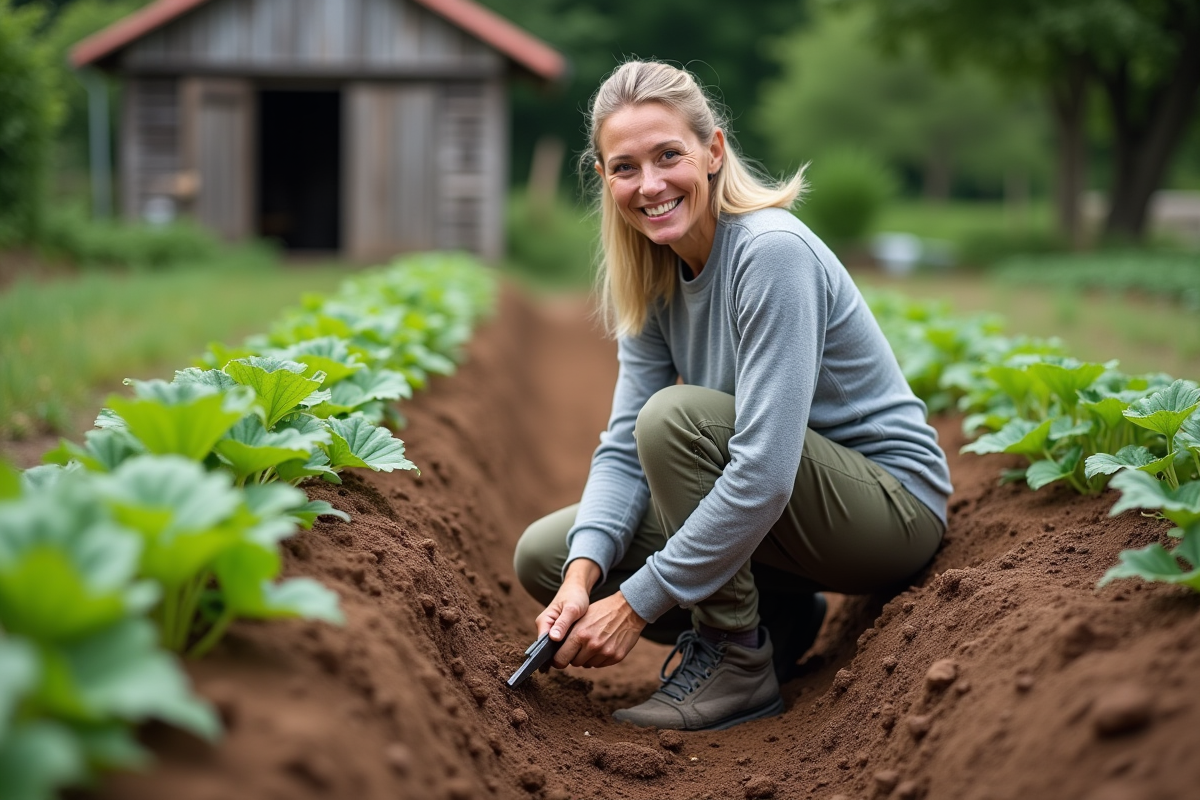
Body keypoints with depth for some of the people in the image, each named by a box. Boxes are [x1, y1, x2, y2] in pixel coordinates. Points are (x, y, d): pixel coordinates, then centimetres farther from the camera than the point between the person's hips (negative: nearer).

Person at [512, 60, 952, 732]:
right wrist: (584, 572, -22)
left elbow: (764, 471, -31)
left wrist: (636, 603, -27)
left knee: (676, 414, -31)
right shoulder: (651, 277, -2)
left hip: (892, 505, -8)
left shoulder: (771, 252, -26)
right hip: (766, 501, 8)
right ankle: (777, 619, 8)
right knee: (544, 556, -1)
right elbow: (625, 446, -4)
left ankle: (738, 661, -14)